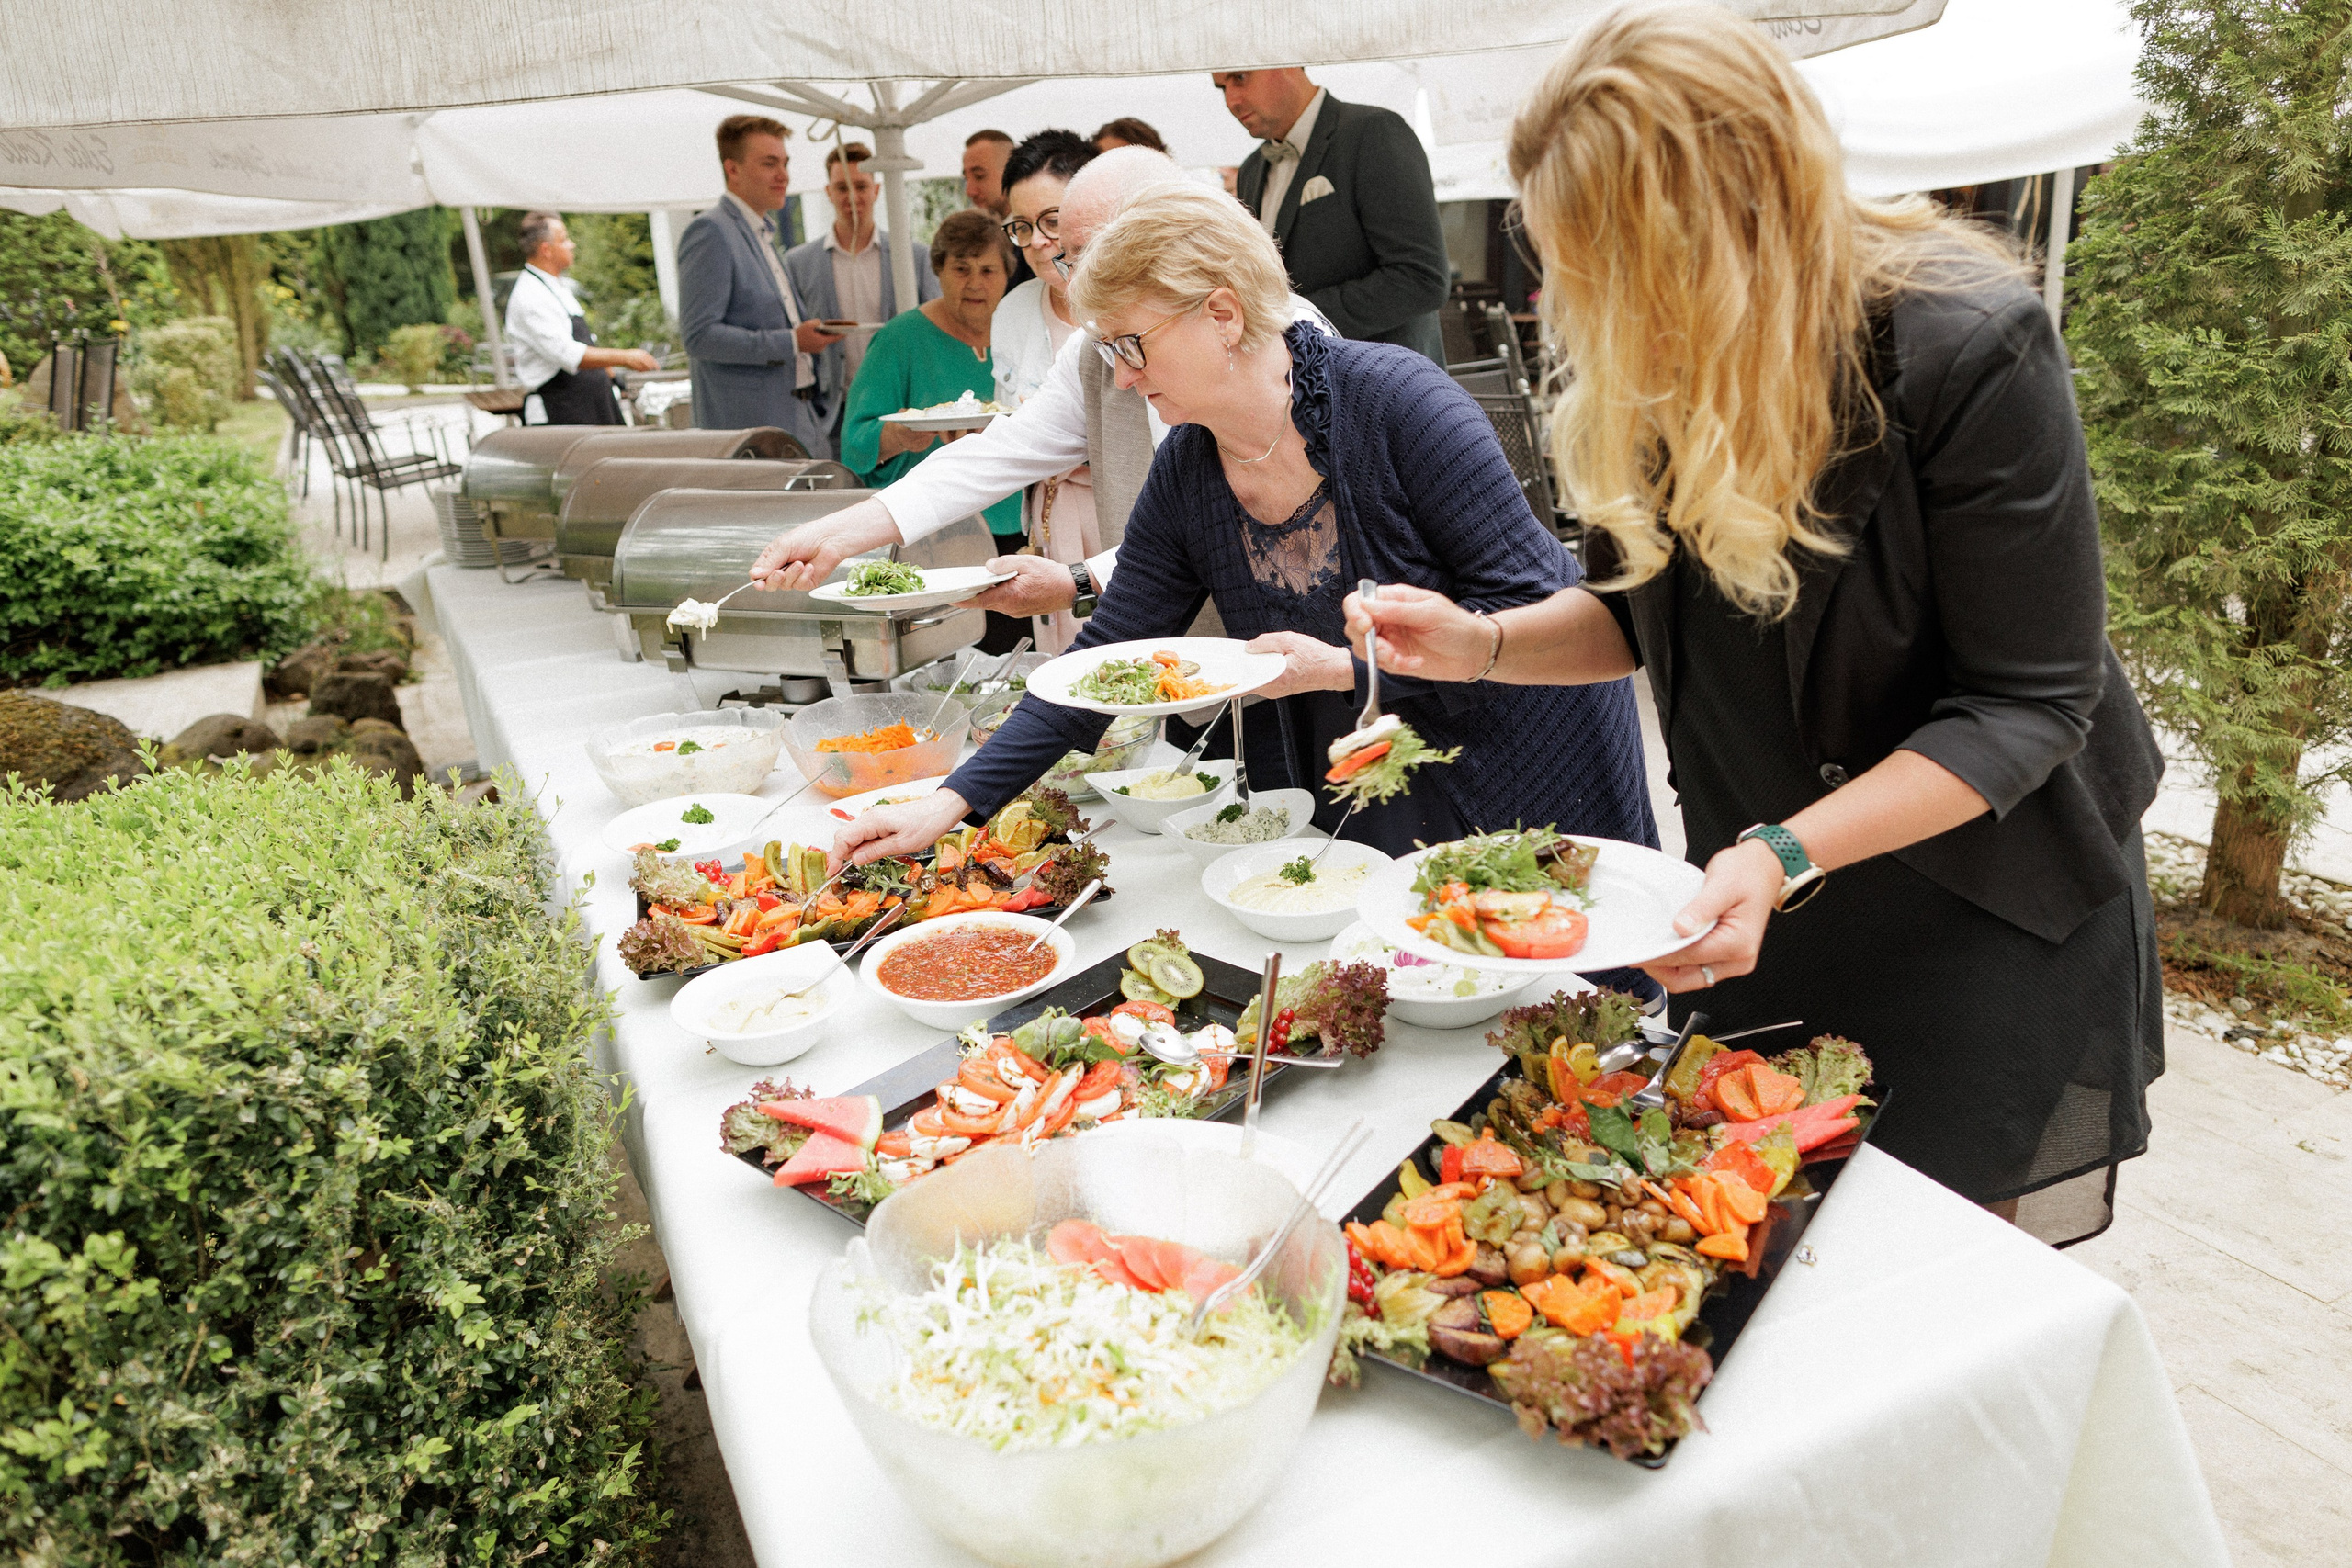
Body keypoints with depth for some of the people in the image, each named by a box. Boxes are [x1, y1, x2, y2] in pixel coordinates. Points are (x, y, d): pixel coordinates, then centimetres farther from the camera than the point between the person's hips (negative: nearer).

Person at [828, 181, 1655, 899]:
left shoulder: (1396, 399, -23)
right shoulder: (1185, 472, -6)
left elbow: (1528, 605, -22)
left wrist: (1348, 667, -28)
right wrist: (952, 802, -11)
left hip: (1538, 774, -4)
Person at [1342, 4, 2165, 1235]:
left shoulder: (1968, 349, -25)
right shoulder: (1658, 364, -7)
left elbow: (2026, 704, -23)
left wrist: (1788, 854, -35)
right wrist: (1484, 644, -12)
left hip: (1984, 909, -5)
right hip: (1760, 899, 5)